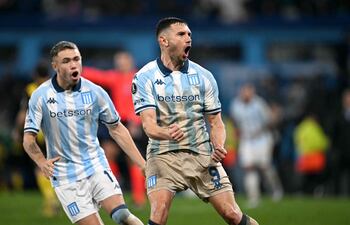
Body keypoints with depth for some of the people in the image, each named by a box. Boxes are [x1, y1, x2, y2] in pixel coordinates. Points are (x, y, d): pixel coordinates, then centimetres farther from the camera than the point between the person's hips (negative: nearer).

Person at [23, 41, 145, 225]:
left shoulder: (95, 92, -1)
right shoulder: (40, 96, -5)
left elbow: (116, 129, 9)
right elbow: (29, 139, -1)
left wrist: (143, 164, 7)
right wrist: (42, 162, -17)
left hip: (96, 165, 1)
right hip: (66, 176, -1)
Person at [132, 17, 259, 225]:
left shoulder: (204, 76, 4)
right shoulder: (144, 78, -5)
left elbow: (216, 123, 9)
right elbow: (149, 124, -15)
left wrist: (219, 148, -12)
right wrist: (167, 133, -37)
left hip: (202, 155, 3)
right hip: (164, 155, -2)